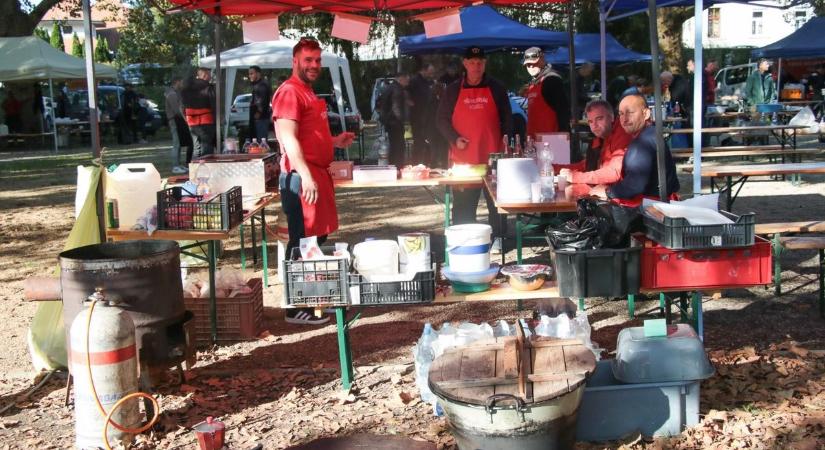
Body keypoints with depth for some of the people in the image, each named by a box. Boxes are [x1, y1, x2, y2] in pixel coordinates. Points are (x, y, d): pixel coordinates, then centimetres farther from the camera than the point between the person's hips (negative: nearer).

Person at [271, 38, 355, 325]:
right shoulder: (289, 92, -12)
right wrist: (305, 176, -29)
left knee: (317, 240, 16)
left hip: (318, 174, 10)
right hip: (301, 178, -10)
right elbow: (289, 139, -22)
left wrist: (335, 142, 19)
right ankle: (297, 308, 1)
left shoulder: (307, 92, 20)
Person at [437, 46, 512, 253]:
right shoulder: (453, 90, 6)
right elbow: (442, 119, 7)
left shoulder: (496, 88, 7)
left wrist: (504, 141, -2)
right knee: (463, 203, 2)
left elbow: (507, 119, 11)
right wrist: (455, 139, -7)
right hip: (463, 158, 0)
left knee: (495, 200, 6)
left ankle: (497, 237, 17)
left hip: (491, 156, 0)